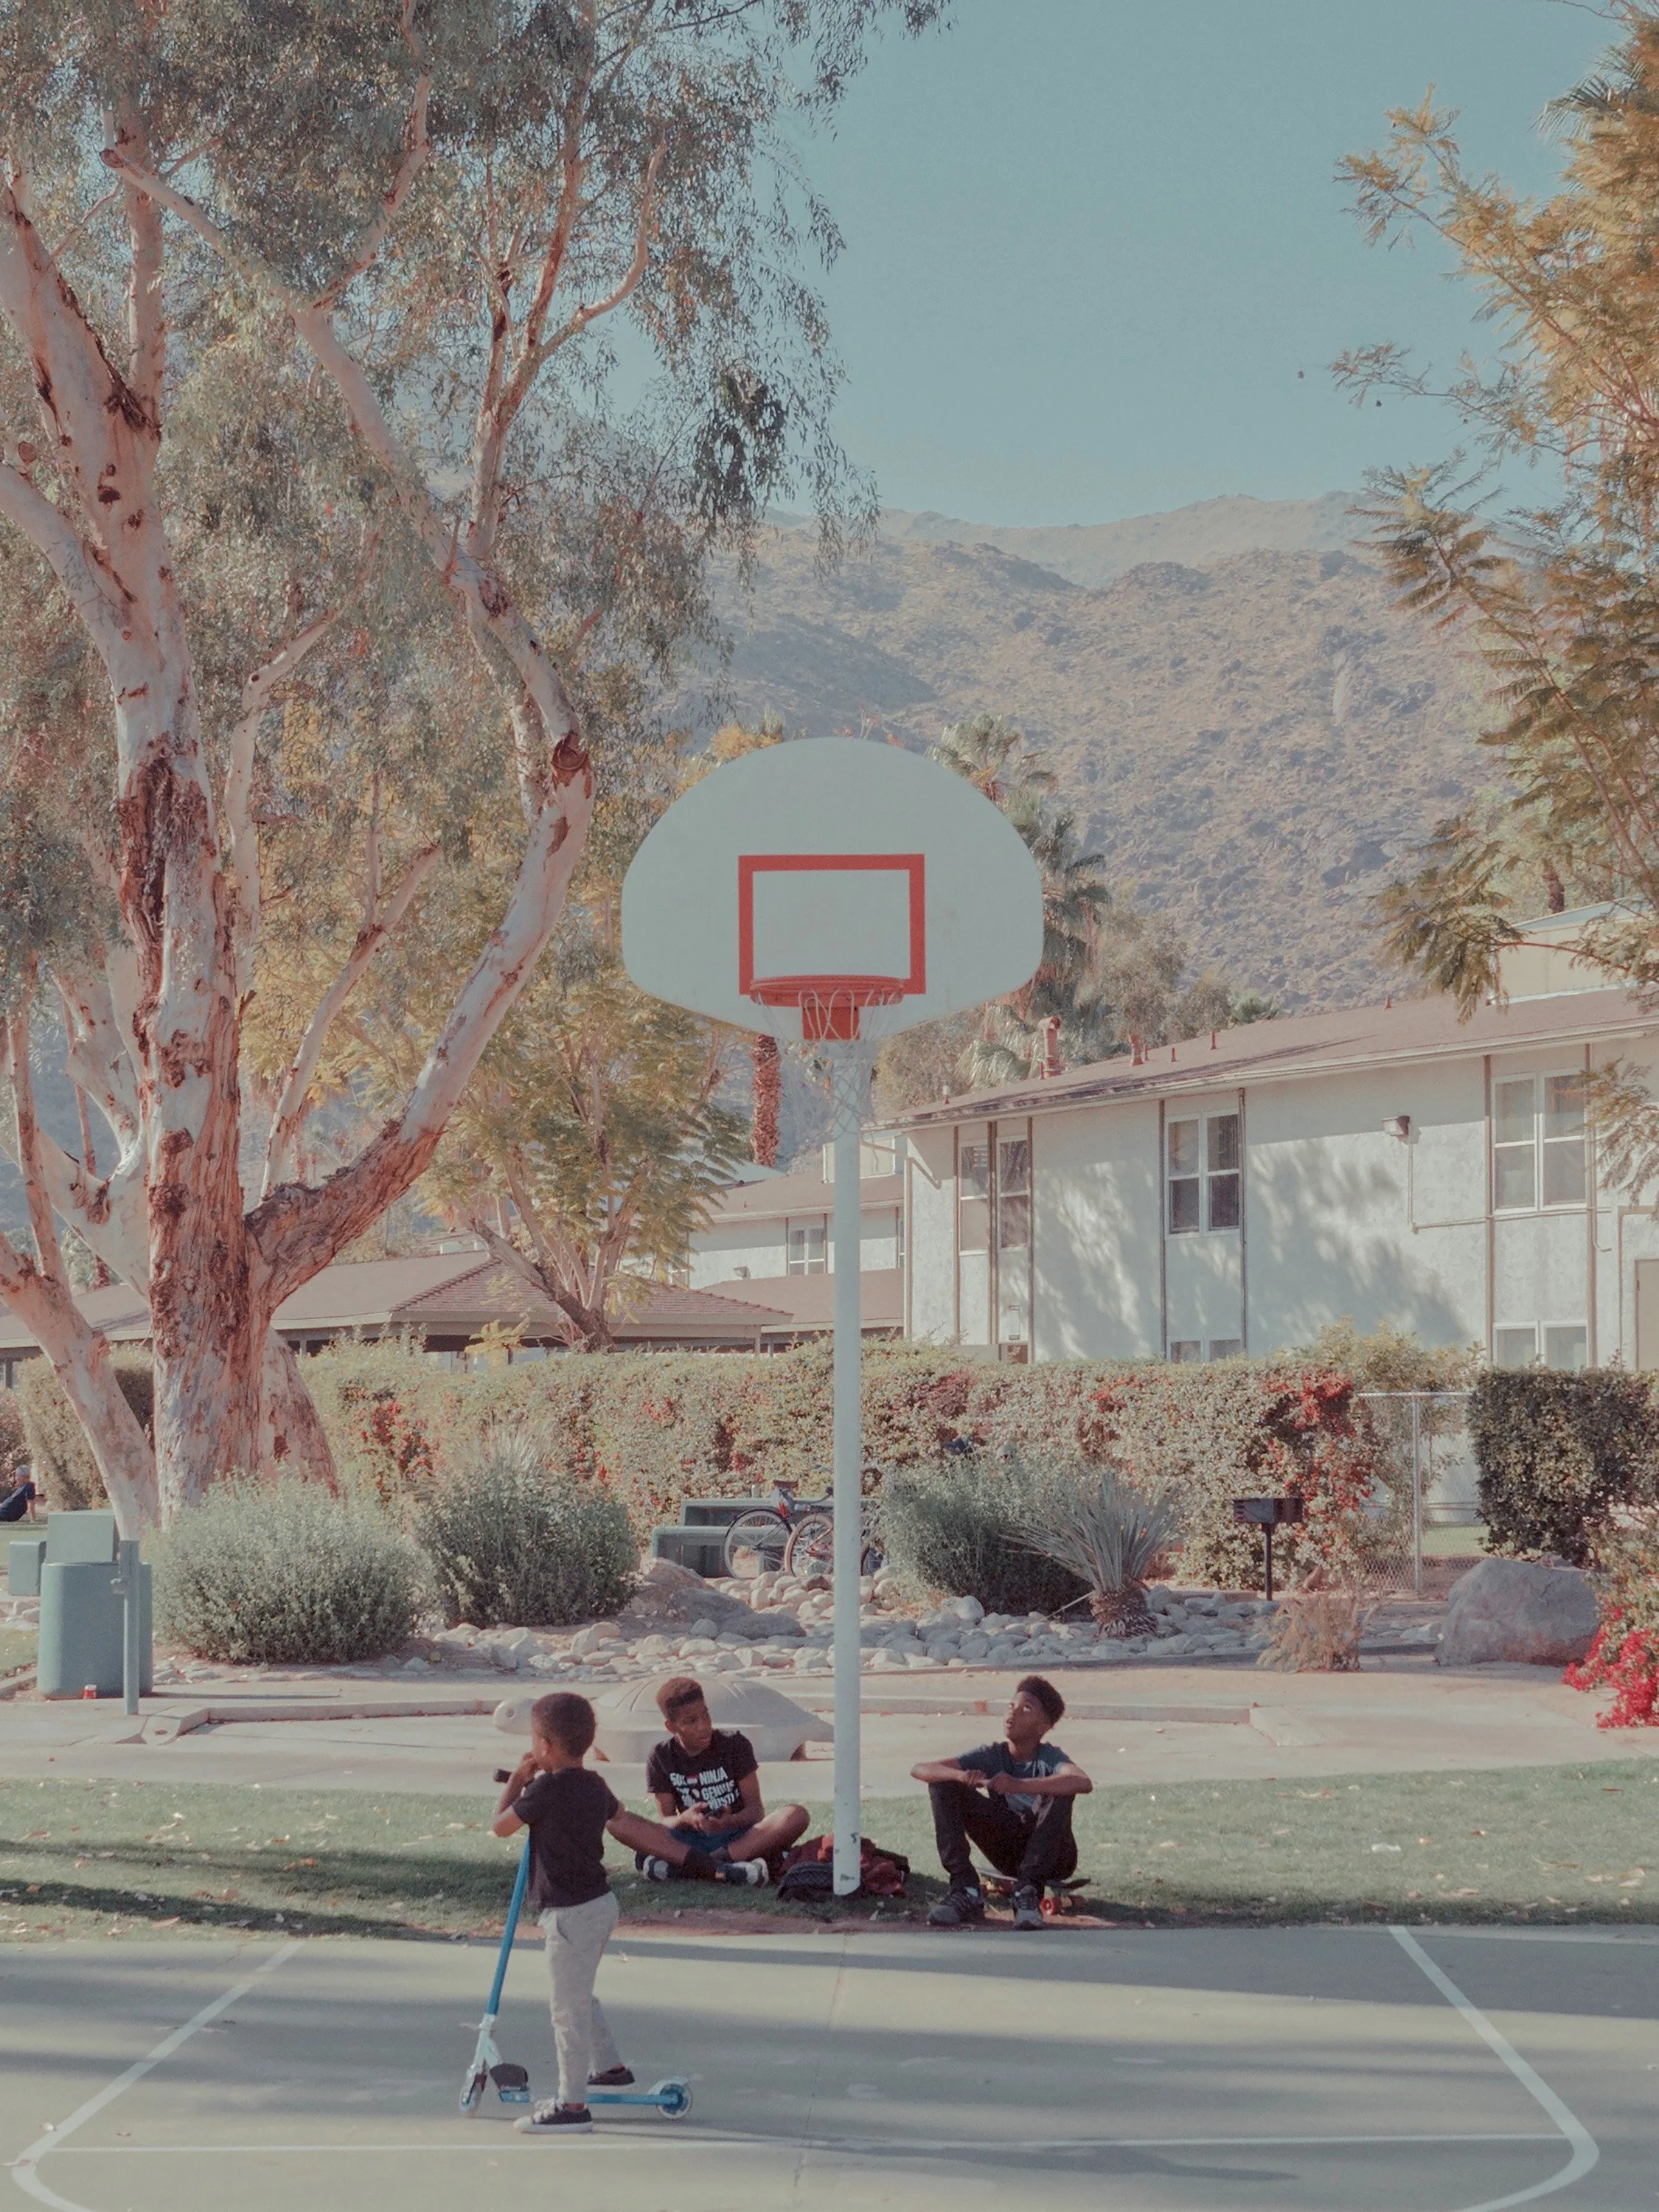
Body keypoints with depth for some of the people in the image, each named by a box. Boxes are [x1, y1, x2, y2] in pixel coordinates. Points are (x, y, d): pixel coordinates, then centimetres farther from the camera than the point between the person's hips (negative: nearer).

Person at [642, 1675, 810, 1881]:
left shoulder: (734, 1744, -1)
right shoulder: (661, 1759, 1)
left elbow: (756, 1809, -3)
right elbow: (666, 1821, 0)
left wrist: (732, 1821, -27)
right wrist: (685, 1819, -25)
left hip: (739, 1835, 1)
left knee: (797, 1815, -30)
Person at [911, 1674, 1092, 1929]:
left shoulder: (1049, 1758, -17)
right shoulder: (993, 1755, -6)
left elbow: (1084, 1783, -42)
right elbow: (920, 1769, -13)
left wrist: (1019, 1785, -51)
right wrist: (962, 1776, -36)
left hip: (1052, 1858, -4)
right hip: (1007, 1855, 4)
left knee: (1060, 1792, -33)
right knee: (943, 1785, -12)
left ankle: (1028, 1890, -26)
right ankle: (965, 1890, -18)